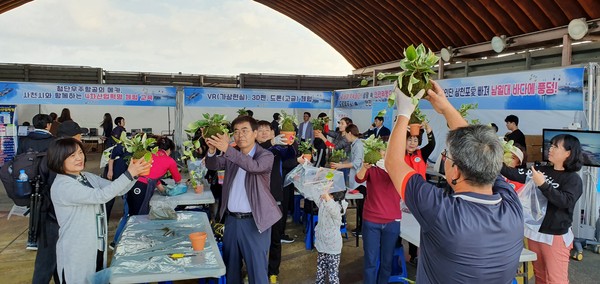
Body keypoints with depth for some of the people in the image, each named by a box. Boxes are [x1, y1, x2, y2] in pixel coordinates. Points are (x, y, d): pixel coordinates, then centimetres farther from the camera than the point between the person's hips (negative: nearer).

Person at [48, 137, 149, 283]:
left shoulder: (88, 177, 6)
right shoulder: (62, 186, -19)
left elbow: (118, 190, 4)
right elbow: (101, 196, -28)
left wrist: (133, 173, -15)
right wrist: (129, 174, -29)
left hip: (97, 247, 7)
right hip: (76, 253, -7)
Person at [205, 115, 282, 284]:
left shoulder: (266, 155, -9)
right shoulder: (231, 155, 9)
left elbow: (254, 166, -28)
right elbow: (213, 165, -1)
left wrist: (227, 149, -38)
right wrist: (212, 151, -23)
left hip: (254, 221, -5)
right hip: (231, 219, 5)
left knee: (257, 269, 1)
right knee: (230, 267, 16)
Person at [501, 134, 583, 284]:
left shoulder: (573, 178, -8)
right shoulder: (542, 170, 6)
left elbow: (565, 201, -23)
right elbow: (516, 174, -2)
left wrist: (543, 185, -28)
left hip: (555, 236, -5)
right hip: (534, 231, 6)